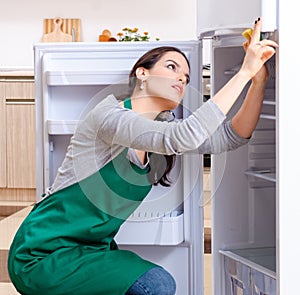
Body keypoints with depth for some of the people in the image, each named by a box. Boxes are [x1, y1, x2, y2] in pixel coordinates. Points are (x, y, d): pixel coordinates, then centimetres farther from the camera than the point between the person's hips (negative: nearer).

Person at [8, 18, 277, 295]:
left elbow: (230, 136, 0)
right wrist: (245, 72, -30)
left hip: (91, 248, 9)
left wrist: (259, 78, -14)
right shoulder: (109, 115, -18)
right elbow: (185, 135, -33)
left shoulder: (158, 133, 7)